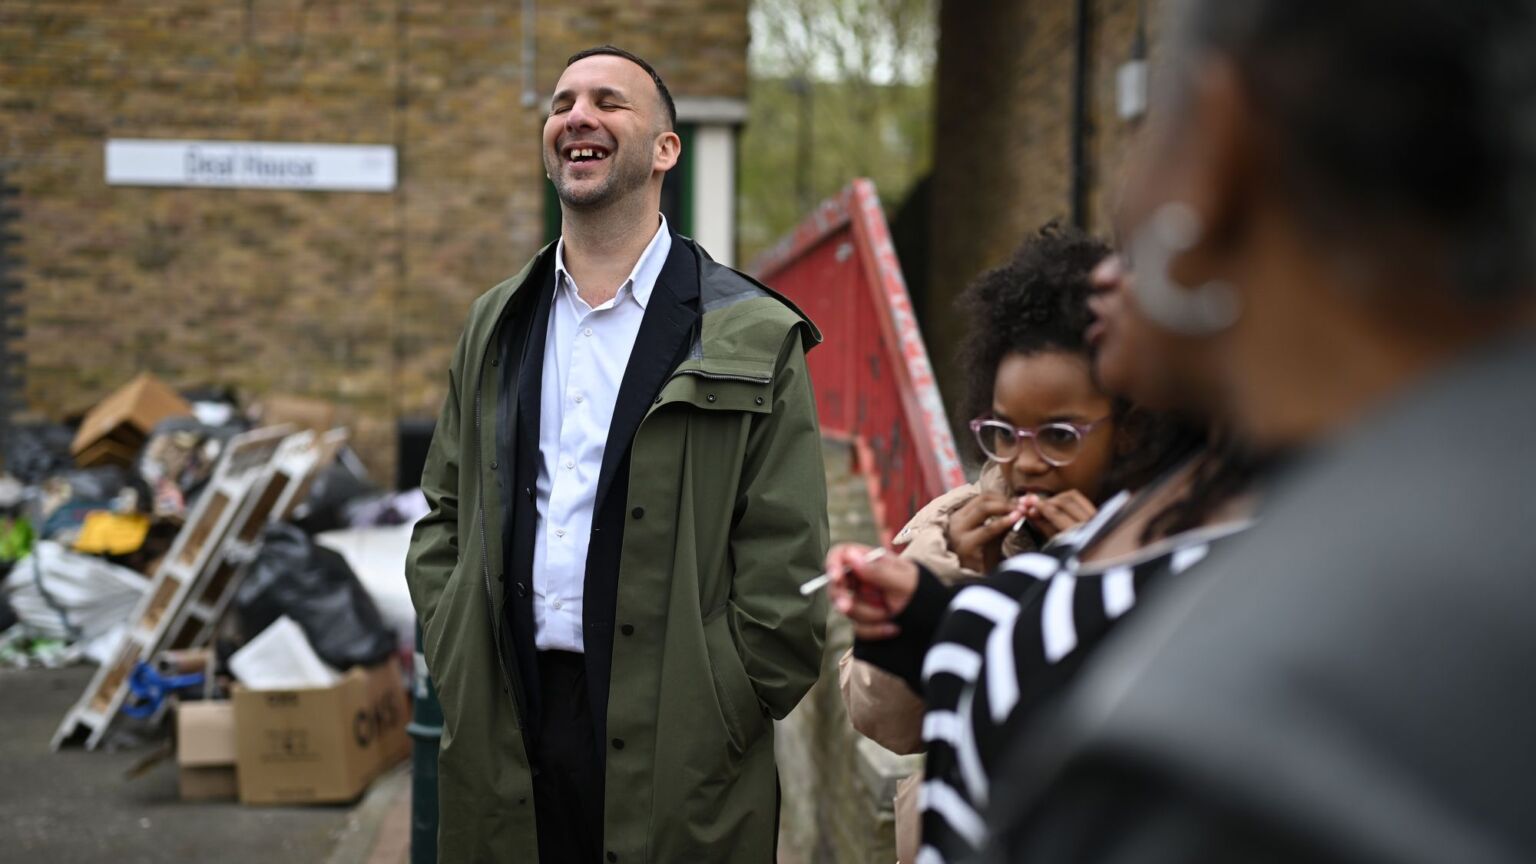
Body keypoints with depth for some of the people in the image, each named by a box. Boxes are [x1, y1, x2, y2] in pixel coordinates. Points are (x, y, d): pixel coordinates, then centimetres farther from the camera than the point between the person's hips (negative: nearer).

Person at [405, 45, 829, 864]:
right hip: (506, 731, 4)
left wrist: (715, 728, -10)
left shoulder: (749, 337, -4)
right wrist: (453, 668, 4)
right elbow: (443, 515, 15)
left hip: (669, 738, -4)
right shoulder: (495, 325, 11)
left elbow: (784, 563, -7)